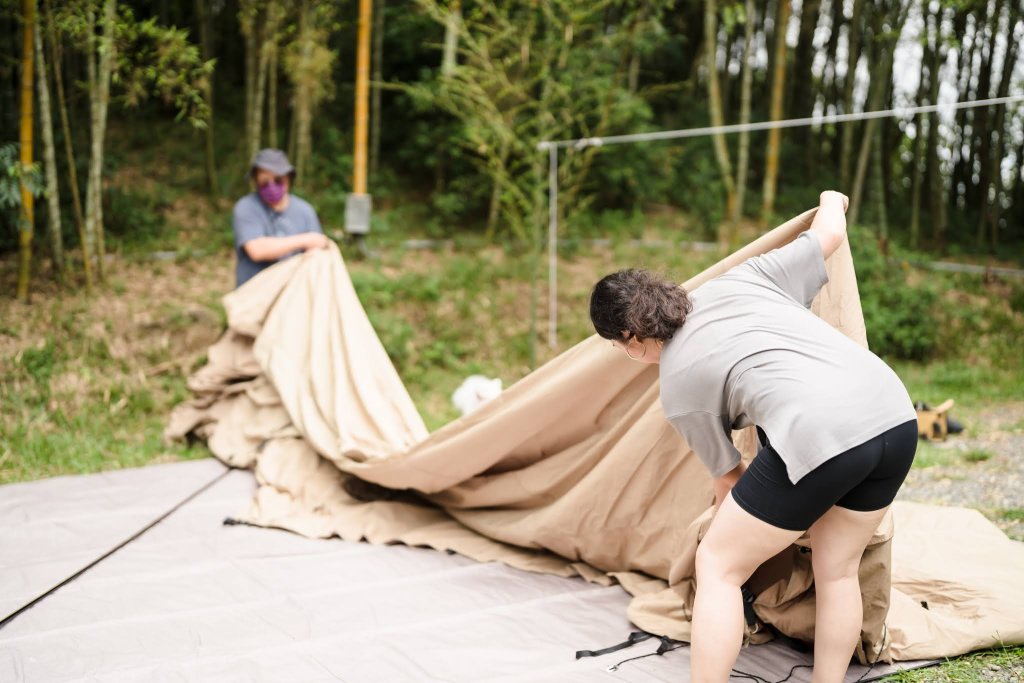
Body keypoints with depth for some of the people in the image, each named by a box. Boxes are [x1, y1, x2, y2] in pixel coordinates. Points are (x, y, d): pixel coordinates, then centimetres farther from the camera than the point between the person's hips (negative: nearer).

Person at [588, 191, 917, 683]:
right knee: (837, 570, 23)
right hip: (895, 416, 7)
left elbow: (728, 475, 20)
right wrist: (831, 202, 51)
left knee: (717, 565, 10)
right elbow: (830, 233, 27)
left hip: (818, 435, -7)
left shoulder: (678, 386, 11)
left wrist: (730, 510, 41)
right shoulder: (738, 280, 21)